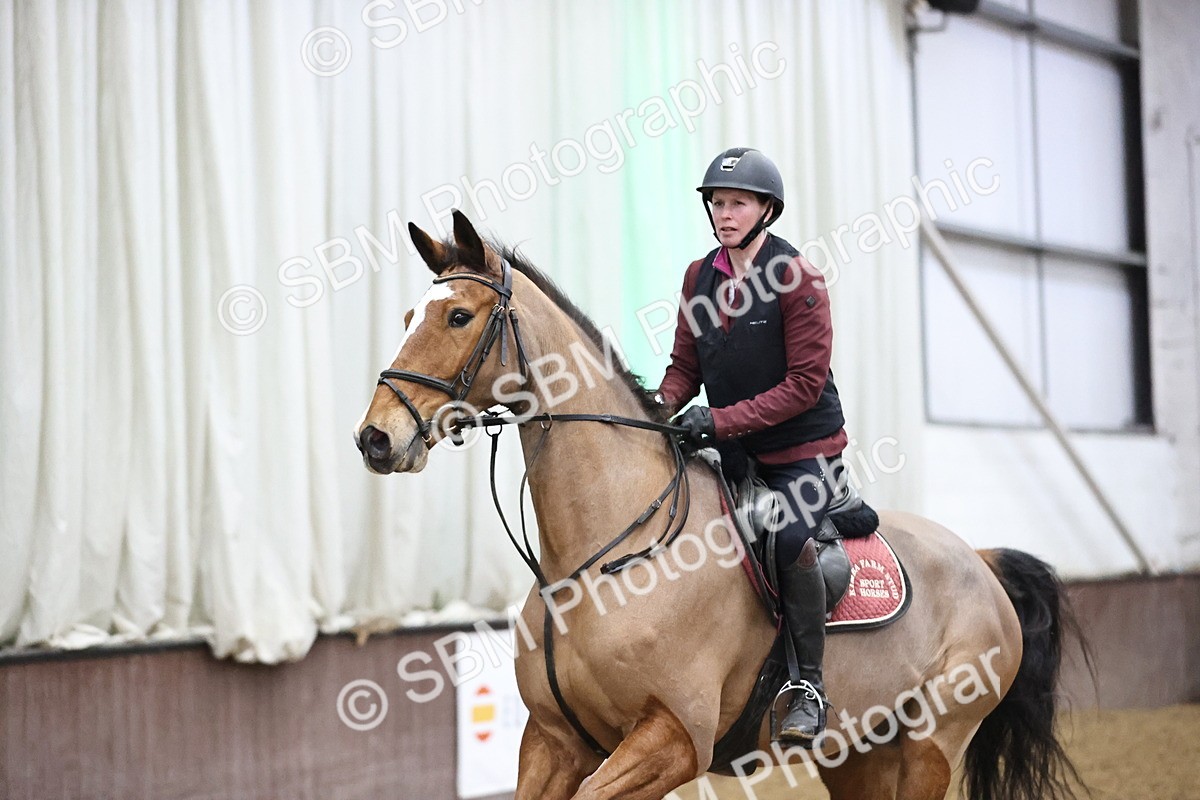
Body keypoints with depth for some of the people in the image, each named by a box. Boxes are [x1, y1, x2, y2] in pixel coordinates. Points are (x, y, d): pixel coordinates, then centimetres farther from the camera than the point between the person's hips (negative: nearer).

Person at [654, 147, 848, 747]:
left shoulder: (796, 279, -13)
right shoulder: (700, 277, 5)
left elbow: (805, 383, -17)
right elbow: (686, 367, 11)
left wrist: (720, 420, -24)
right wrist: (662, 405, -12)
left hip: (803, 448, -7)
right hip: (732, 450, 7)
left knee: (789, 538, -31)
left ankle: (809, 683, -17)